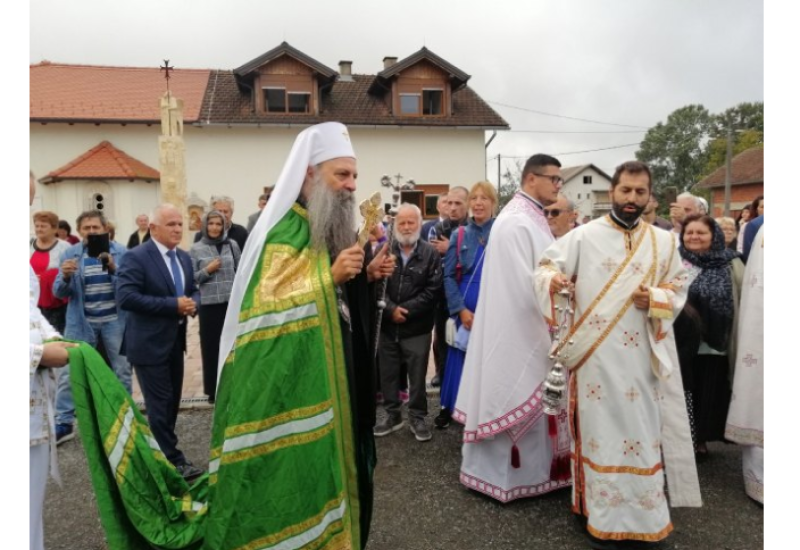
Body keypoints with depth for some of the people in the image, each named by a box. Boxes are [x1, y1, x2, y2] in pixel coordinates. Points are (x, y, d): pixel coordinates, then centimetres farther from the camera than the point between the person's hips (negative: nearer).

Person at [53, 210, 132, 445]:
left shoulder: (120, 252, -3)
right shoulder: (70, 254, 2)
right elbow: (59, 292, 0)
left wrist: (114, 269, -25)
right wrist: (65, 276, -21)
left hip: (115, 321, -1)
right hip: (81, 322, 1)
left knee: (122, 371, 9)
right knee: (69, 371, 1)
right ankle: (64, 423, 11)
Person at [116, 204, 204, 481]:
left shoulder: (183, 257, 9)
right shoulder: (136, 257, -15)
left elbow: (193, 290, 17)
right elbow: (125, 297, -24)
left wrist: (192, 303, -8)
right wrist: (173, 305, -25)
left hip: (176, 340, 8)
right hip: (150, 343, -8)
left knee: (172, 401, 16)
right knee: (160, 404, -1)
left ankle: (160, 453, 32)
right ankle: (172, 461, 9)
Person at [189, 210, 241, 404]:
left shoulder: (232, 244, 3)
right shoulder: (196, 249, 1)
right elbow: (191, 278, 1)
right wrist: (207, 270, -13)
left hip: (232, 301, 1)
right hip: (209, 304, -1)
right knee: (211, 346, 3)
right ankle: (214, 389, 15)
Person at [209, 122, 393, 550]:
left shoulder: (332, 227, 12)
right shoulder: (284, 232, -15)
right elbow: (268, 306, -23)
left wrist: (366, 276, 0)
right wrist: (331, 276, -31)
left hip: (335, 369, 9)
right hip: (293, 379, -9)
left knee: (332, 457, 17)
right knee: (298, 466, 0)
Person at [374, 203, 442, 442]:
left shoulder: (430, 253, -2)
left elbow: (432, 290, -9)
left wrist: (406, 310, -14)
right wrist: (390, 309, -16)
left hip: (417, 328, -2)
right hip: (387, 326, 2)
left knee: (417, 376, 7)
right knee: (388, 374, 12)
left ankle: (417, 417, 23)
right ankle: (392, 414, 28)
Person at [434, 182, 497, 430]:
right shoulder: (459, 235, 3)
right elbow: (449, 276, 2)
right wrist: (461, 309, -7)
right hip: (466, 310, 1)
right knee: (458, 360, 8)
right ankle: (448, 407, 24)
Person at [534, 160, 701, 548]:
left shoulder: (663, 242, 9)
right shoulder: (583, 236, -1)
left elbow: (680, 287, 12)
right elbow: (545, 267, -6)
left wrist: (655, 299, -10)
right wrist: (553, 279, -30)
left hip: (643, 354, 3)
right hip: (597, 353, -3)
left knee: (641, 429, 10)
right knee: (602, 429, 4)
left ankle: (640, 512, 26)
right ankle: (603, 516, 17)